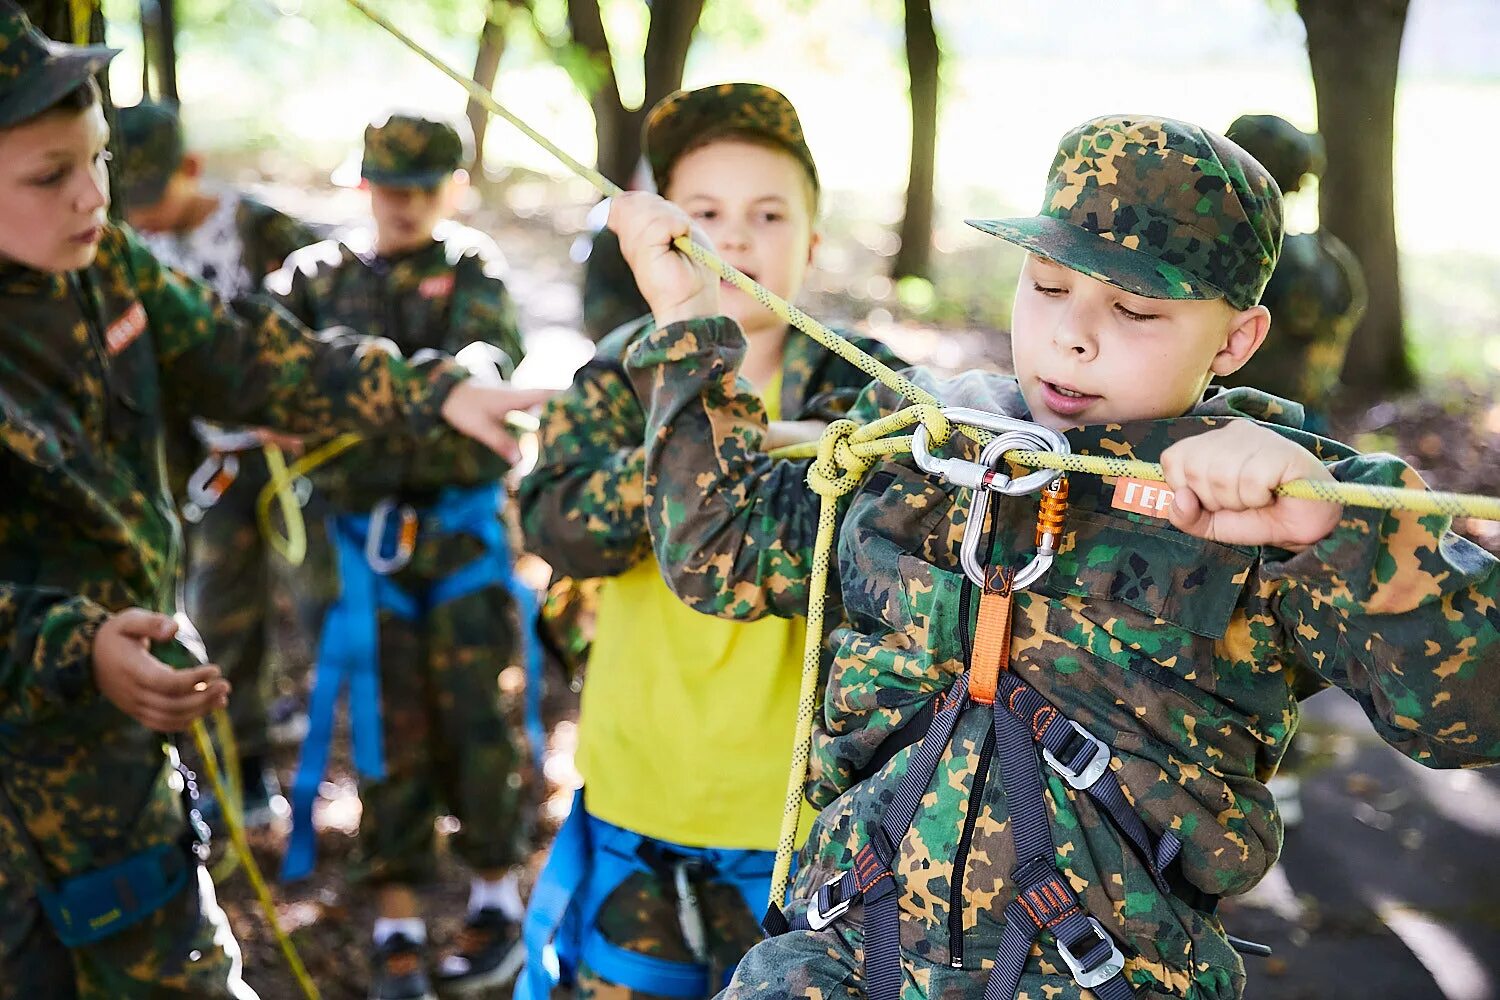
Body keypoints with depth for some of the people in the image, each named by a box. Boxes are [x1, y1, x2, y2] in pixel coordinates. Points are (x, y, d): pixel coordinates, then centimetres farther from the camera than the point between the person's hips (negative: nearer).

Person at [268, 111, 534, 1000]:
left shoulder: (473, 266, 4)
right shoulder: (318, 273, 8)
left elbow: (490, 351, -15)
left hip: (464, 525, -1)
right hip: (366, 528, 1)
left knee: (475, 715, 2)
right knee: (390, 726, 3)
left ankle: (498, 903, 18)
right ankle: (397, 928, 12)